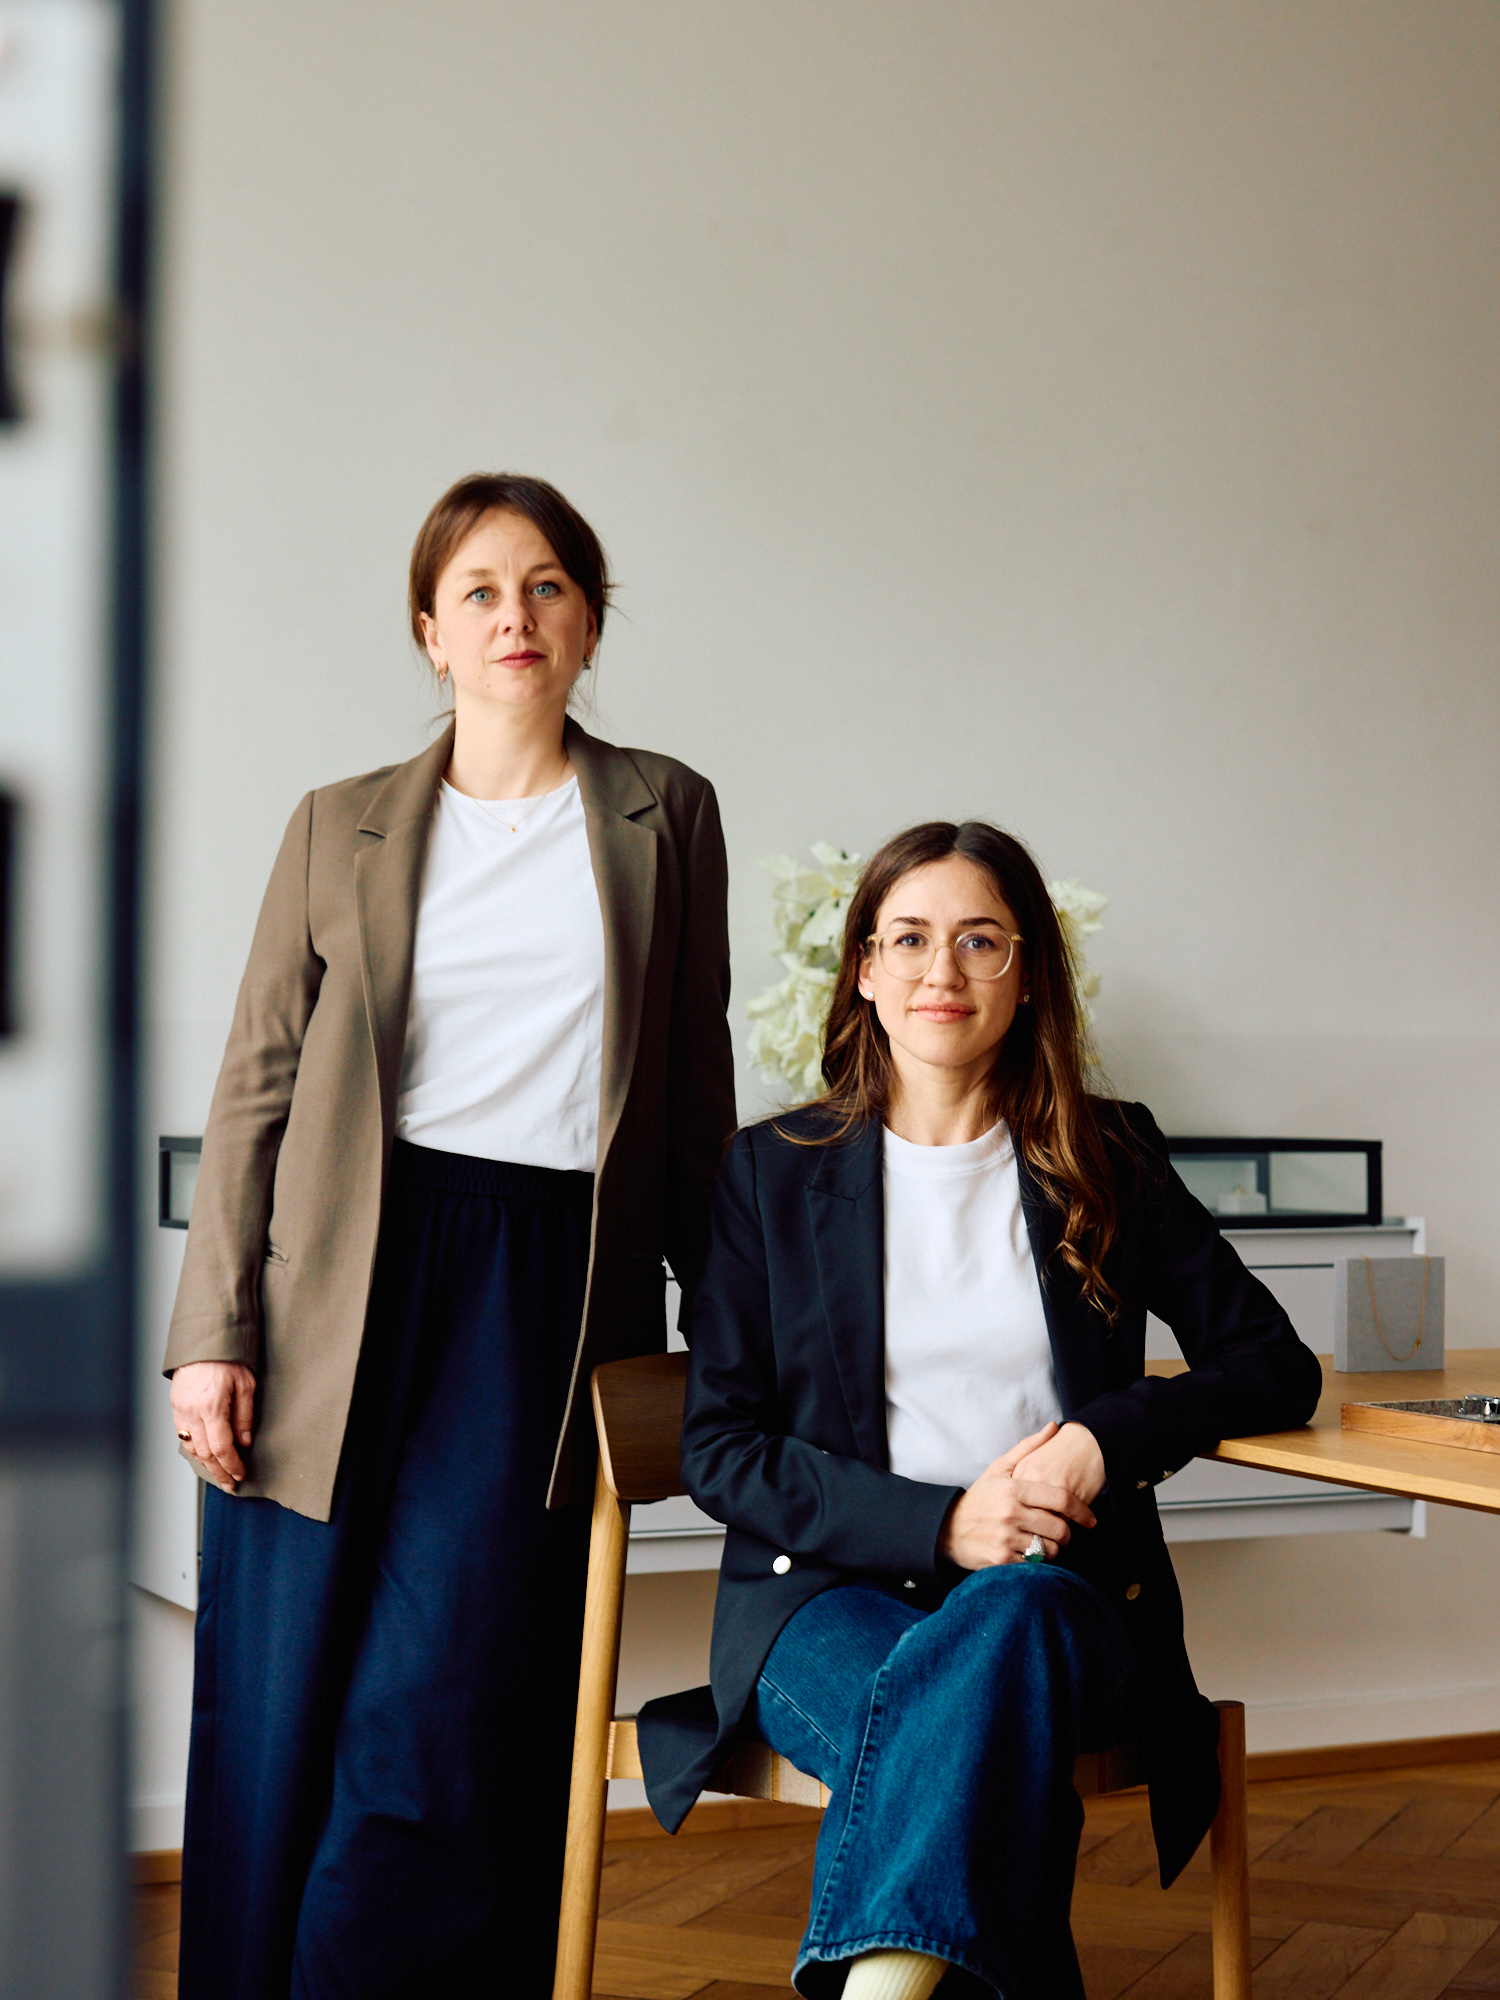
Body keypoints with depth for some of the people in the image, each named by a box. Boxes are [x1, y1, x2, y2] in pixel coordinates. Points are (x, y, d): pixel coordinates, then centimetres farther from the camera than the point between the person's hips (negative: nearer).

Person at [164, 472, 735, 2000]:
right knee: (275, 1728, 0)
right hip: (340, 1293, 1)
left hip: (548, 1299, -1)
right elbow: (255, 1090, 8)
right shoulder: (340, 830, 12)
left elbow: (695, 1097, 14)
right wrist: (213, 1332, -2)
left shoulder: (664, 814, 12)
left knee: (442, 1722, -8)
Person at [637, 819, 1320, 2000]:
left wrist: (1111, 1436, -8)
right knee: (977, 1736, -37)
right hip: (833, 1591, 0)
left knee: (1010, 1624, -38)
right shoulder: (774, 1173, 9)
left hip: (1056, 1585, 1)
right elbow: (719, 1449, 4)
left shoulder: (1109, 1163, 13)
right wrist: (938, 1524, -12)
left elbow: (1277, 1366, 13)